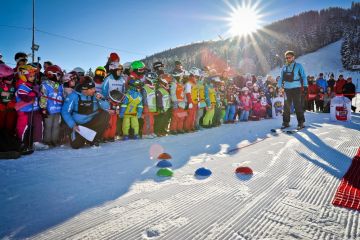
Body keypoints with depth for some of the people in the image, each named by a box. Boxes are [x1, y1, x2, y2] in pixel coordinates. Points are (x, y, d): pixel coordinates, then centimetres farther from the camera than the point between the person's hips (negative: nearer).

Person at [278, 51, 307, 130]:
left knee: (297, 106, -4)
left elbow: (303, 76, 0)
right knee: (286, 106, 6)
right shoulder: (284, 67, 12)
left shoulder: (298, 66, 2)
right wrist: (278, 87, 10)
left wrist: (305, 87, -8)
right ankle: (286, 122, 15)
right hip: (287, 89, 4)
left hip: (296, 88, -4)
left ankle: (301, 123, 3)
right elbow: (281, 78, 17)